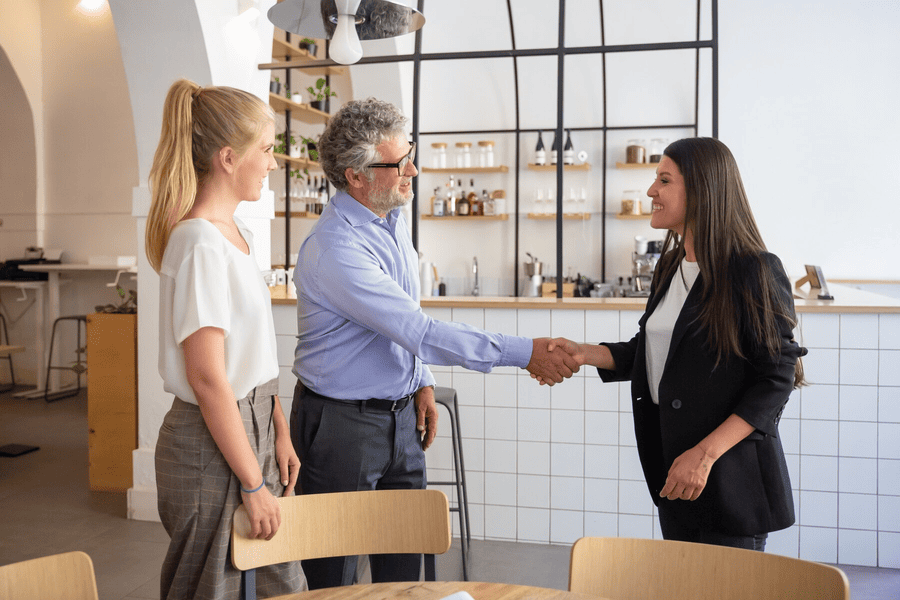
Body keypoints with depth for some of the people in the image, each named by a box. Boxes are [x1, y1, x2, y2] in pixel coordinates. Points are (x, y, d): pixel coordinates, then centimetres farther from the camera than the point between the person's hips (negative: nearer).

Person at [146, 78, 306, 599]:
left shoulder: (238, 234, 10)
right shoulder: (200, 243, -19)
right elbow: (207, 378, -22)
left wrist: (280, 433, 10)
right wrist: (253, 484, -18)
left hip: (252, 426, 9)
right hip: (211, 444, -9)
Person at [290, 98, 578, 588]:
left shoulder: (393, 215, 4)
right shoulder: (334, 249, -25)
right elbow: (420, 331, -29)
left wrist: (422, 381, 10)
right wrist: (524, 353, -26)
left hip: (401, 414, 8)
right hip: (341, 423, -8)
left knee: (403, 563, 16)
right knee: (333, 572, 7)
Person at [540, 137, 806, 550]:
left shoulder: (756, 272, -14)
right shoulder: (671, 267, 11)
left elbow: (776, 379, -16)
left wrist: (705, 453, -22)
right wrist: (585, 354, 1)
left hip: (730, 474, -7)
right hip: (673, 468, 8)